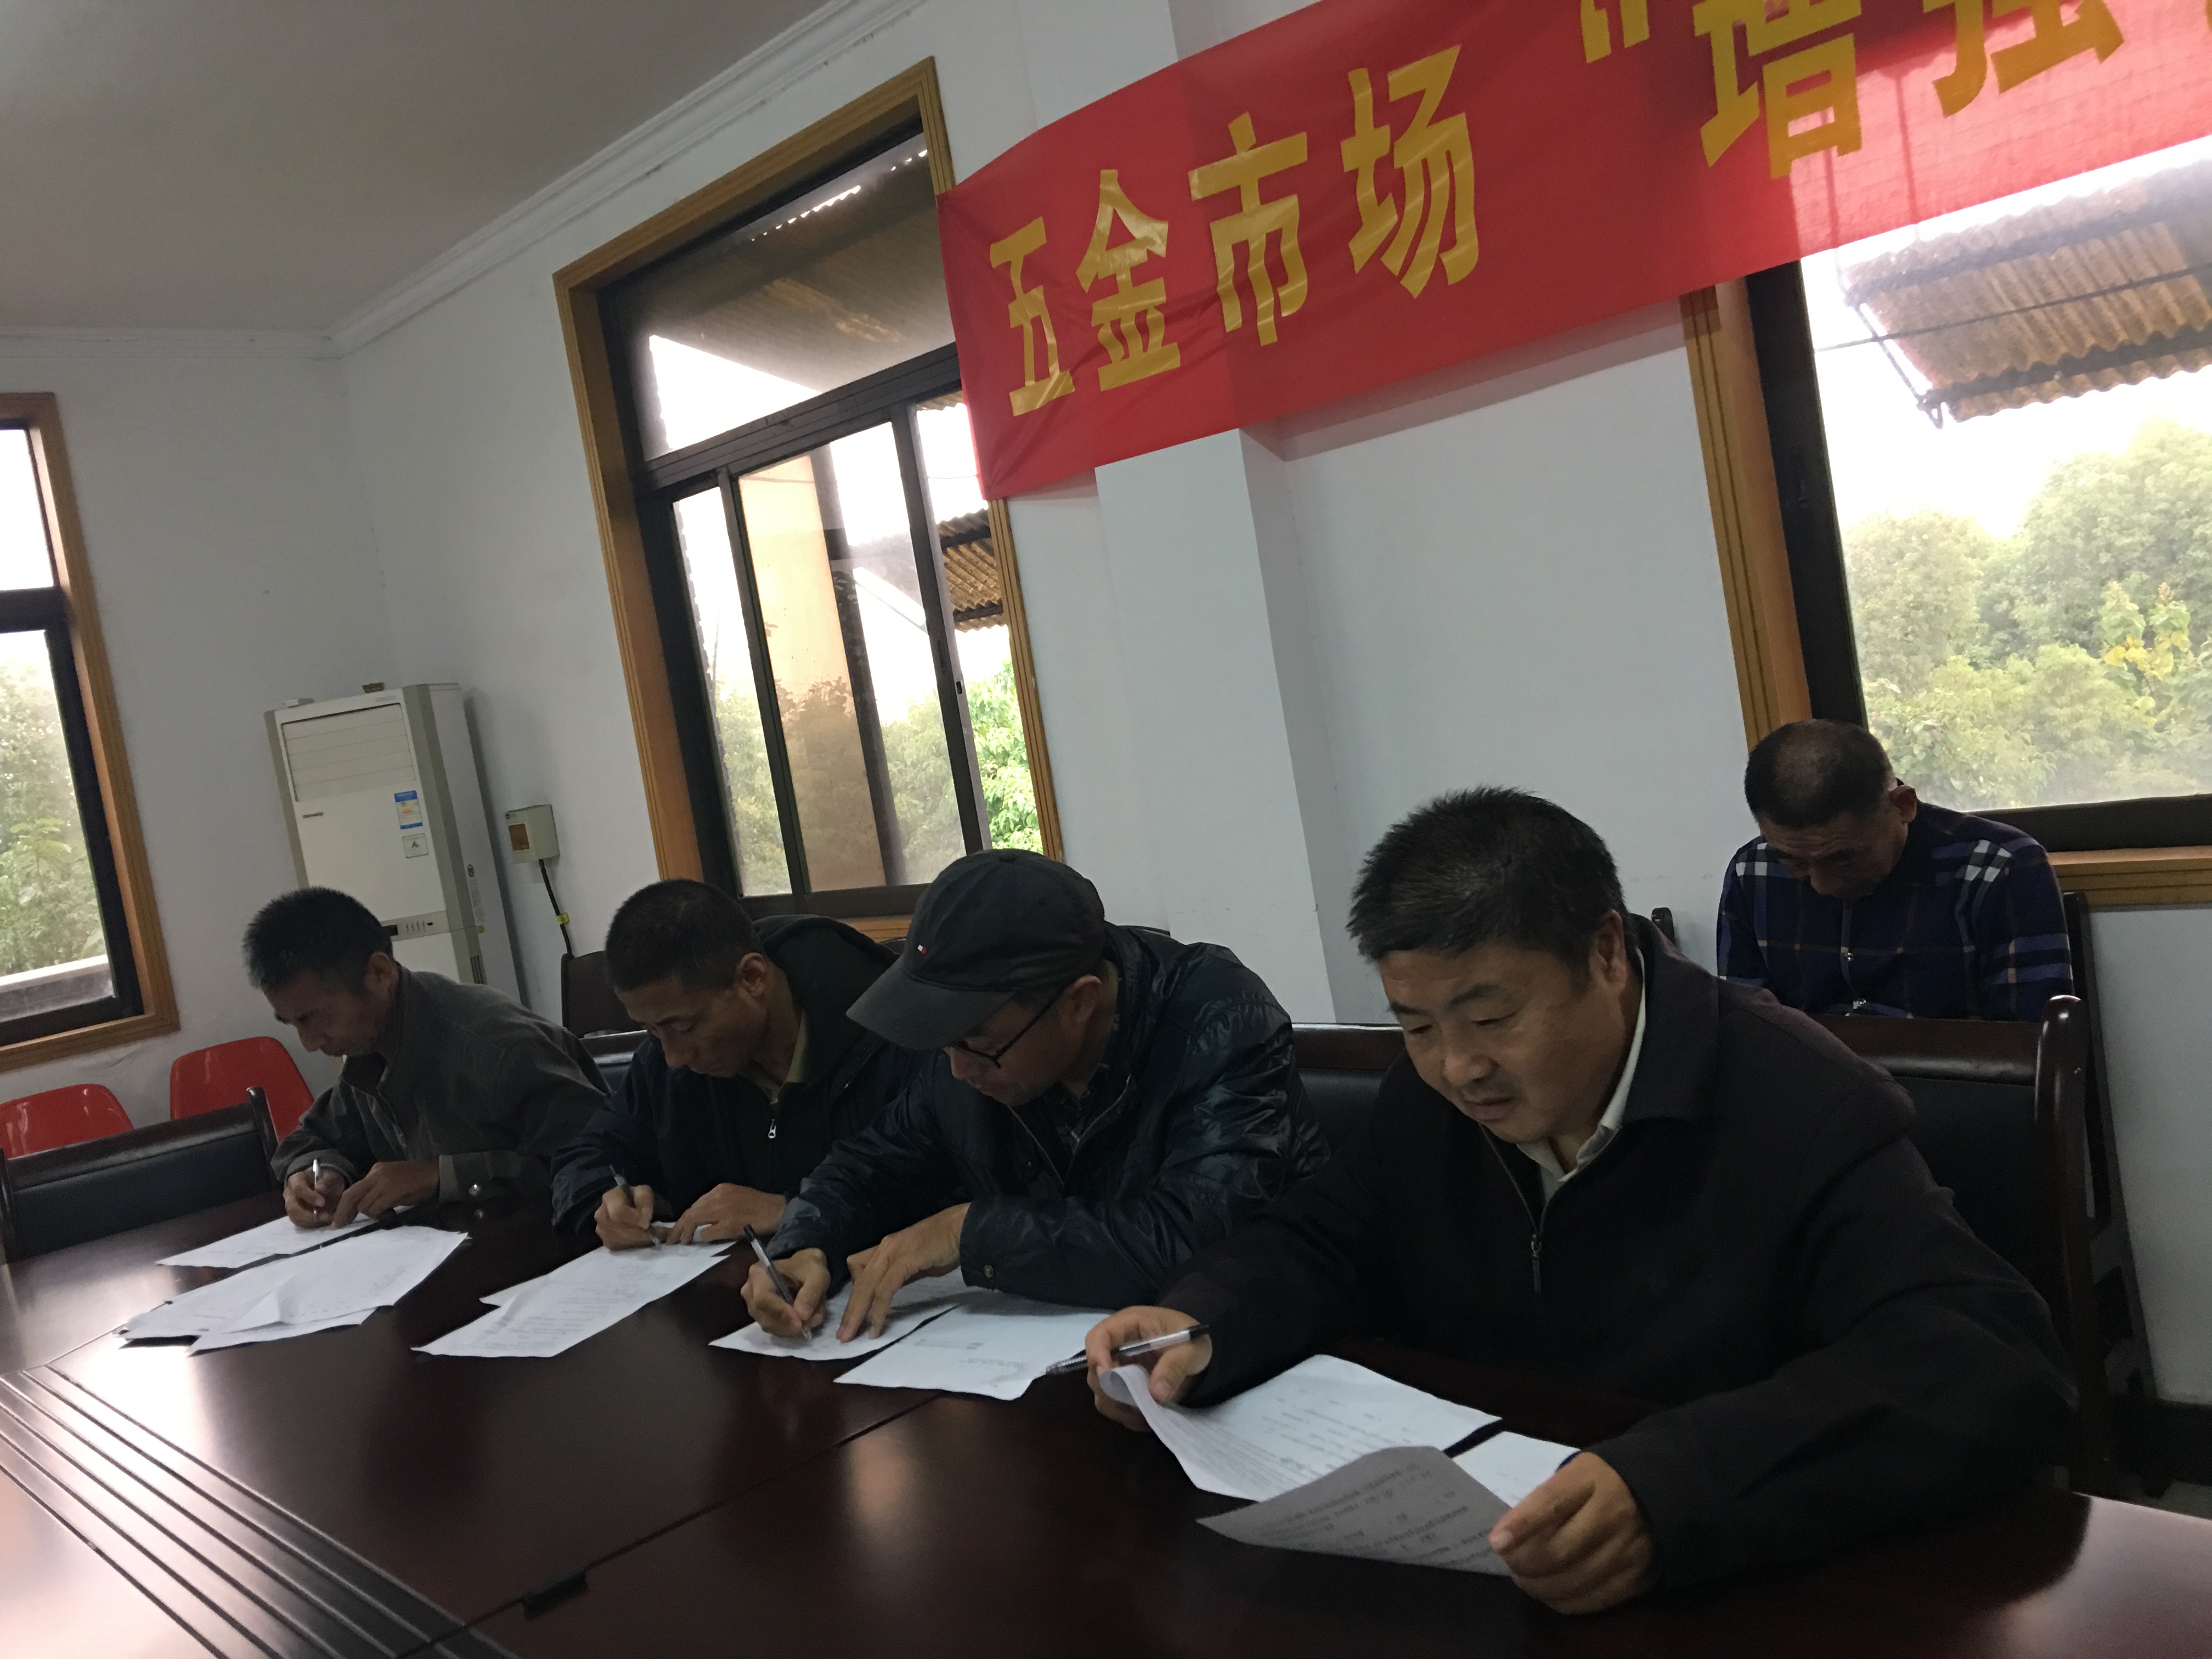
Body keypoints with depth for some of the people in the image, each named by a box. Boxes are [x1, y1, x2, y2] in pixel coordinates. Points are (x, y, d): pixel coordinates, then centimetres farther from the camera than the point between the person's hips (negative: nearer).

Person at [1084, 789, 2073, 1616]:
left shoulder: (1800, 1110, -19)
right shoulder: (1429, 1096, 0)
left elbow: (1994, 1364, -28)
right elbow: (1323, 1242, 12)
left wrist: (1671, 1491, -42)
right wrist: (1202, 1325, -11)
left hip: (1725, 1598, -4)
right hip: (1462, 1569, 4)